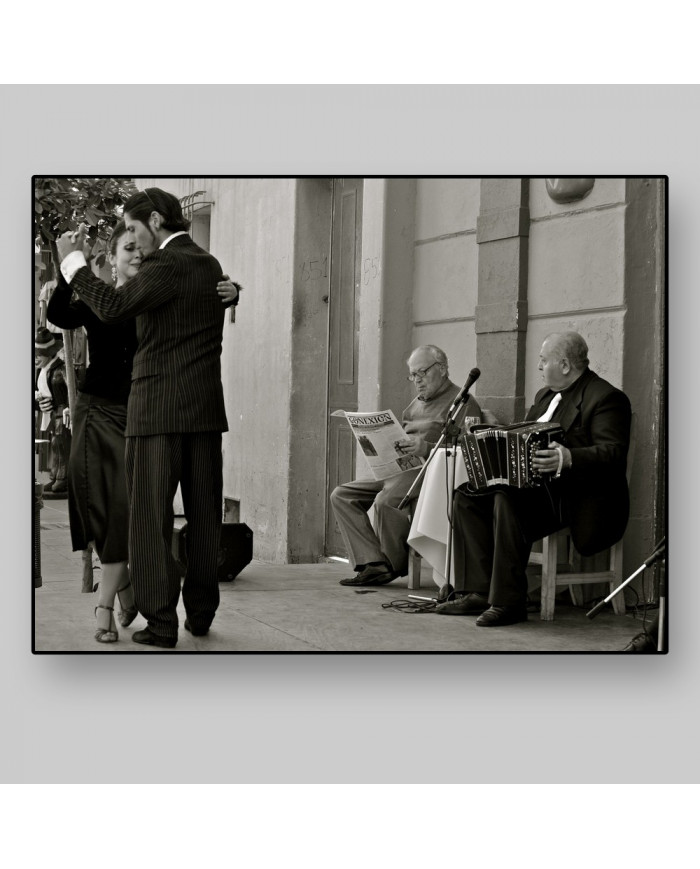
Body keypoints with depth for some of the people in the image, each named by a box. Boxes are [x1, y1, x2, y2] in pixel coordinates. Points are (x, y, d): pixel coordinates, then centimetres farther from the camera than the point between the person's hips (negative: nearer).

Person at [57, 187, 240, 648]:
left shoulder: (167, 265, -11)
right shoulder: (210, 264, 15)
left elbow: (113, 307, -21)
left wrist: (74, 261, -7)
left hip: (158, 406, -7)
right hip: (206, 406, 8)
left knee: (151, 515, -1)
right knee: (204, 513, 12)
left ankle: (161, 623, -1)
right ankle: (201, 612, 20)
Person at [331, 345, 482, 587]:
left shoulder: (462, 403, -1)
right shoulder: (416, 404, 27)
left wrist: (427, 449, -25)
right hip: (398, 470, 9)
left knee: (386, 500, -35)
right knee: (341, 495, -6)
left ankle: (396, 565, -10)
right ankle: (373, 563, -16)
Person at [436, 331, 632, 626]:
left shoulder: (605, 398, -8)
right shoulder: (545, 395, 22)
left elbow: (613, 454, -21)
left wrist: (569, 458, -37)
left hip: (580, 497, -9)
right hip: (537, 486, 10)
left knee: (507, 500, -33)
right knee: (468, 496, -8)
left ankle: (508, 602, -28)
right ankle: (477, 593, -11)